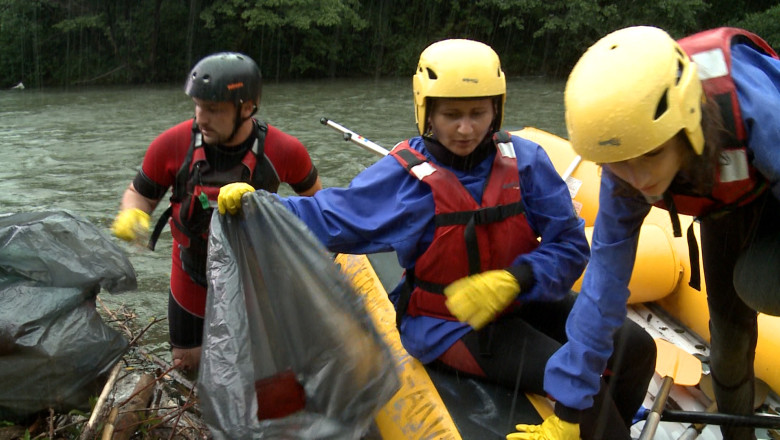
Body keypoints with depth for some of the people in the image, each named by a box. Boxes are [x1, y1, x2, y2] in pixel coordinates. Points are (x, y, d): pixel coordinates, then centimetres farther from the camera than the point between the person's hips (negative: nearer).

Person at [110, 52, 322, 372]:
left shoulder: (283, 151, -21)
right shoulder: (173, 144, -20)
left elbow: (314, 196, -1)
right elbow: (139, 193, -6)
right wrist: (130, 216, -27)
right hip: (192, 283, 1)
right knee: (186, 364, 16)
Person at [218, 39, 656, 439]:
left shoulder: (525, 161, -7)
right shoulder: (404, 175, -13)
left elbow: (569, 245, -8)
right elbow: (331, 216, -5)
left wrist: (515, 280, -26)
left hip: (521, 300, 5)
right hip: (451, 324, -5)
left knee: (634, 347, 6)